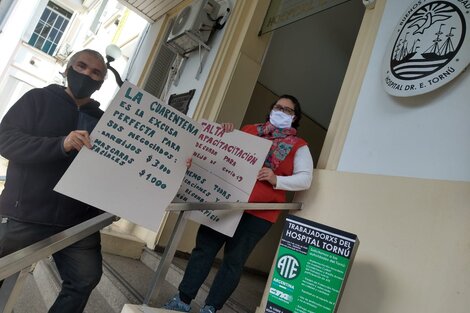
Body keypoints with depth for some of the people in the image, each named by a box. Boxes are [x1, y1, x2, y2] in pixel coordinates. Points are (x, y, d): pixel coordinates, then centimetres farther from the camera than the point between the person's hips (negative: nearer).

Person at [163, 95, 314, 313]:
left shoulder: (298, 146, 5)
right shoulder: (249, 130, 14)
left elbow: (305, 179, -4)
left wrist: (276, 180, -20)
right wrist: (227, 136, -3)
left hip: (259, 213, -2)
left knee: (234, 260, 3)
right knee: (204, 248, 5)